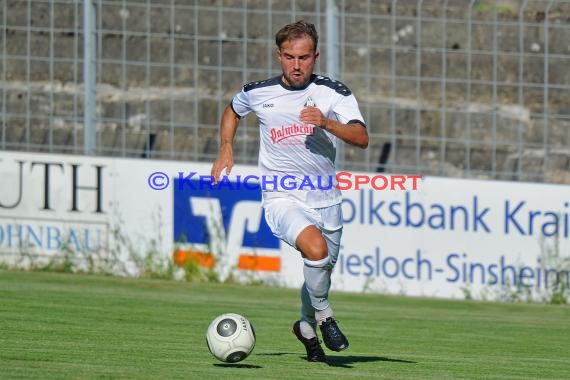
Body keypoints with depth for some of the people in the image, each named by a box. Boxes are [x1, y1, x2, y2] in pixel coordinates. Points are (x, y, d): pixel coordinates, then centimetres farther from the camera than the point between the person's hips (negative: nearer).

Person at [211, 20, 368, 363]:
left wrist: (326, 122, -34)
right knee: (315, 248, -30)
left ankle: (307, 327, 47)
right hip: (282, 199, -2)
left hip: (326, 201, 2)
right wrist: (226, 149, 9)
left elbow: (361, 138, -18)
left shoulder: (333, 93, -5)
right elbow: (232, 112, 23)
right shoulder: (258, 93, -1)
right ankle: (324, 315, -6)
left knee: (321, 273, 16)